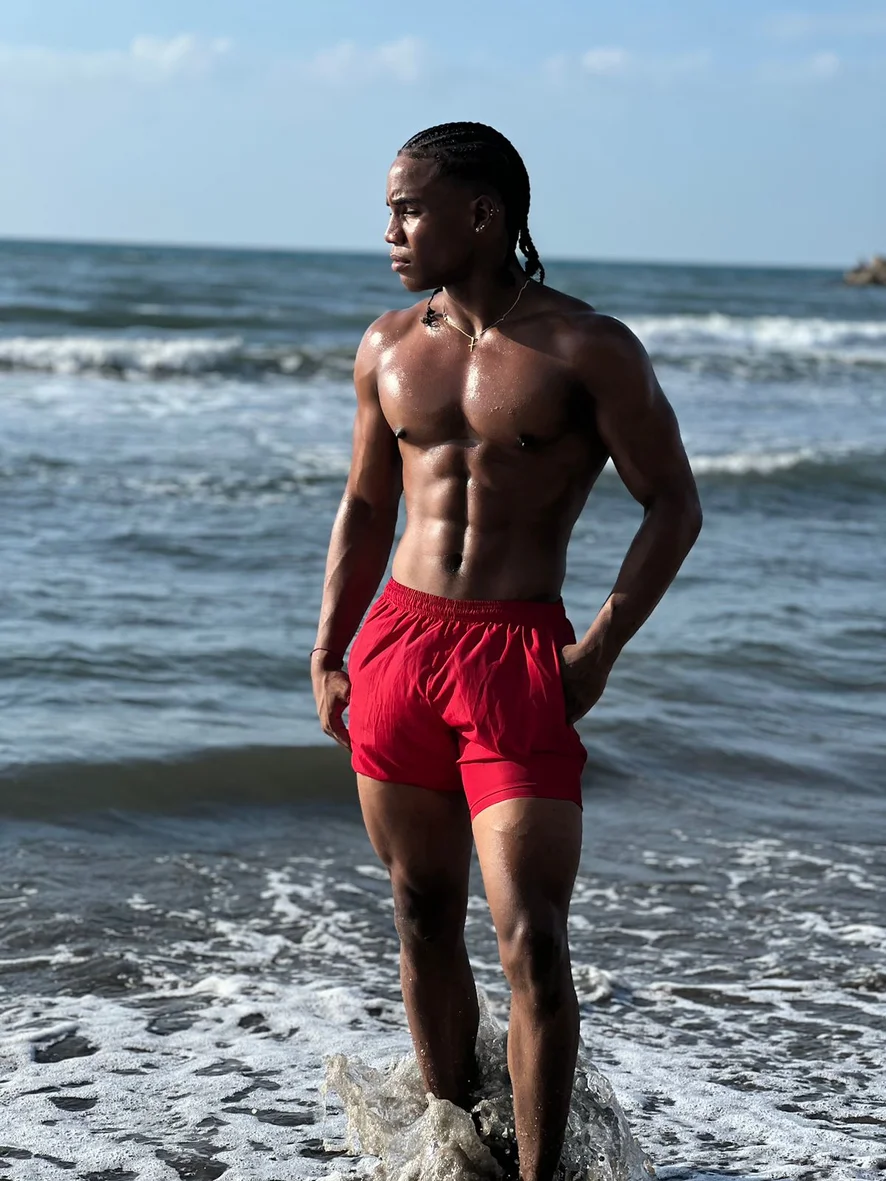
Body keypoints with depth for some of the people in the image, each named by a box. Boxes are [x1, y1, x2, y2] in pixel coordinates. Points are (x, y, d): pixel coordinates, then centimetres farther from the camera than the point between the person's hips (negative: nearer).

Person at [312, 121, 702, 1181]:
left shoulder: (587, 351, -7)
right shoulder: (388, 348, 9)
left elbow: (674, 506, -3)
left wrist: (598, 652, -11)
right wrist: (327, 657, 12)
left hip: (519, 656, -5)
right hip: (396, 644, 5)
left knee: (531, 942, -8)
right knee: (423, 917, 12)